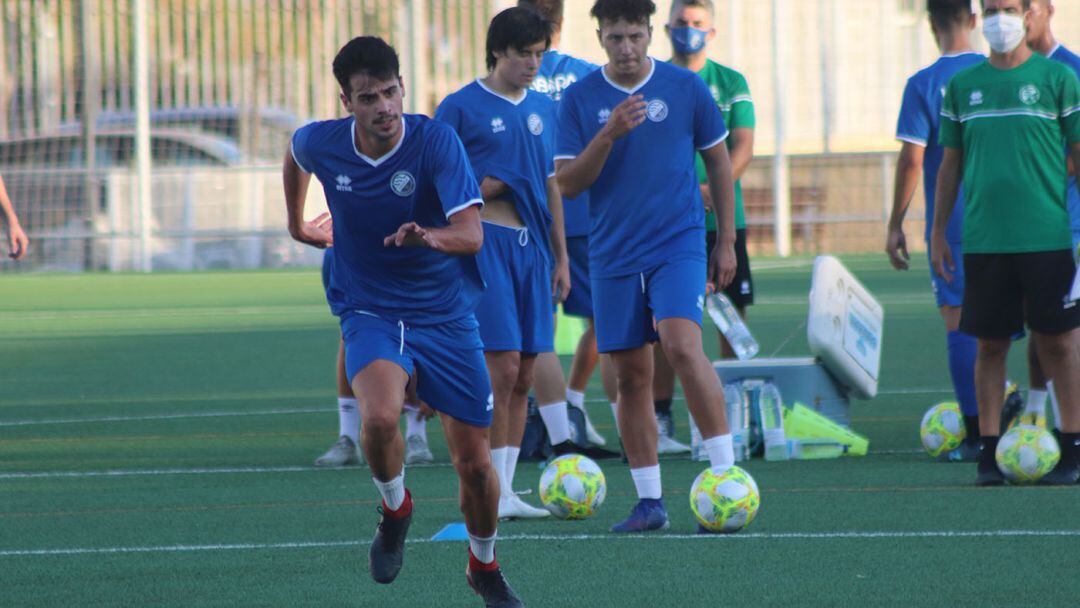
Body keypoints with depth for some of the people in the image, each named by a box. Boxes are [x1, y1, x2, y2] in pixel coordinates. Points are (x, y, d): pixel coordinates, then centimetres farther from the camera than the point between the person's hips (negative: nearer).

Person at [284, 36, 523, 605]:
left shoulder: (436, 141, -19)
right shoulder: (321, 144, -10)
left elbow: (471, 234, -29)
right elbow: (295, 153, 18)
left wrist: (429, 237, -49)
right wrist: (296, 222, 29)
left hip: (446, 316, -1)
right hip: (372, 315, 1)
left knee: (475, 463, 1)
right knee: (380, 417, -31)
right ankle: (395, 510, 1)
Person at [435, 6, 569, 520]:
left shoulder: (543, 108, 16)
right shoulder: (462, 107, -3)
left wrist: (561, 257, 18)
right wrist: (483, 189, -14)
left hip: (532, 245, 6)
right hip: (485, 241, -6)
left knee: (522, 376, 5)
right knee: (502, 366, -14)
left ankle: (504, 491, 9)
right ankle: (493, 492, -9)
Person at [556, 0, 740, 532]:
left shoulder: (686, 87, 0)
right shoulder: (580, 99, 2)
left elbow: (719, 162, 10)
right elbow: (568, 183, -3)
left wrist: (727, 242, 10)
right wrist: (609, 135, -18)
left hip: (679, 245, -2)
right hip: (613, 257, 2)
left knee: (683, 347, -22)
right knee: (631, 377, 3)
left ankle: (726, 476, -18)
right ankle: (649, 501, 10)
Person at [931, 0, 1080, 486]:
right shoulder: (962, 85, 10)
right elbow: (950, 163, 15)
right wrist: (937, 232, 12)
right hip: (984, 240, 2)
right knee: (990, 344, 3)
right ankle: (988, 451, 8)